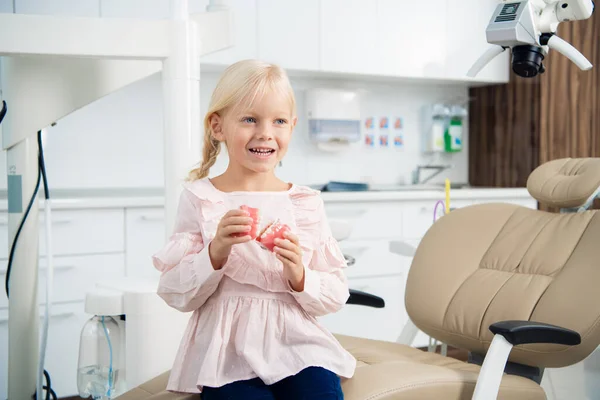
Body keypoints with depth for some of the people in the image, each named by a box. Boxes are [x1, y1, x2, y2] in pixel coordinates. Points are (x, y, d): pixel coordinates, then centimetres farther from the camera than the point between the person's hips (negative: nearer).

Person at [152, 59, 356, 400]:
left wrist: (300, 276, -13)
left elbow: (336, 296, 6)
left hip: (297, 346, 2)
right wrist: (216, 252, -18)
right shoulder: (200, 198, 1)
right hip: (228, 350, -2)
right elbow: (176, 294, -2)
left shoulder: (307, 202, 6)